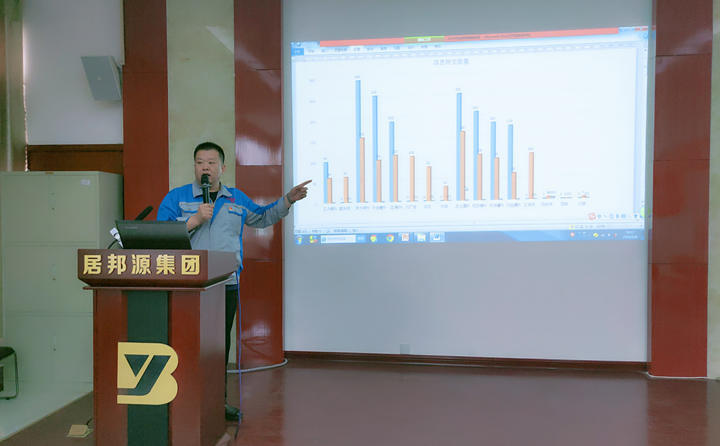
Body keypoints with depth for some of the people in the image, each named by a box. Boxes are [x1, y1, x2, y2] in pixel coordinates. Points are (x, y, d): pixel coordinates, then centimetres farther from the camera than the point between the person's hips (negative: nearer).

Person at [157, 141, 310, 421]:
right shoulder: (177, 197, 4)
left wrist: (288, 199, 18)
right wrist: (194, 220, -15)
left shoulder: (237, 199, 14)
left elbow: (262, 218, 27)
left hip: (226, 285, 3)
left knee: (221, 343, 10)